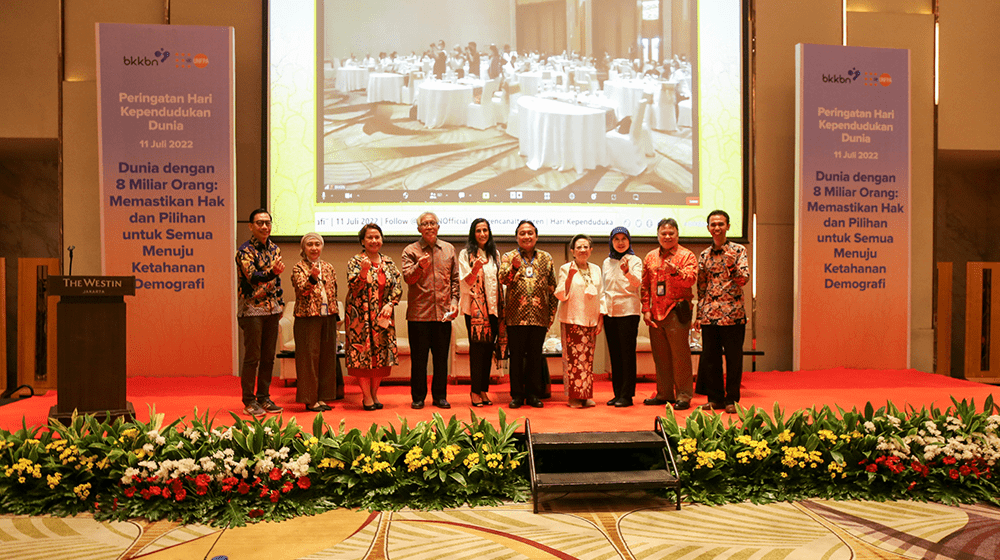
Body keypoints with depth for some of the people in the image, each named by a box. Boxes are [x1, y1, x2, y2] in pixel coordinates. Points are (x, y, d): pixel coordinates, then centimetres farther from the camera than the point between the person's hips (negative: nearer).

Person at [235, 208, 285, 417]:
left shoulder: (274, 249, 12)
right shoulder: (245, 250, -9)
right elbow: (252, 276, -23)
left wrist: (280, 303, 15)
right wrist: (272, 272, -40)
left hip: (272, 309, 6)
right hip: (251, 309, -6)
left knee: (268, 356, 10)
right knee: (252, 357, -2)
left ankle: (264, 397, 20)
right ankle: (249, 401, 8)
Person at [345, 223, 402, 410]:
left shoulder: (388, 263, 11)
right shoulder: (355, 261, -2)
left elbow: (397, 286, 8)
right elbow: (353, 286, -14)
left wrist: (390, 304, -7)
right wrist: (363, 271, -31)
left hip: (382, 316, 4)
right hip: (361, 315, -4)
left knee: (381, 353, 4)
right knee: (362, 352, -5)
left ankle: (374, 394, 16)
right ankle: (366, 397, 4)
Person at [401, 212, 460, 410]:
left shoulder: (449, 249, 12)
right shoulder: (411, 250, 2)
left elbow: (455, 279, 14)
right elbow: (407, 277, -11)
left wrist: (454, 300, 3)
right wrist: (419, 266, -30)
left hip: (443, 312, 3)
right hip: (419, 313, -2)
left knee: (442, 357, 7)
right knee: (418, 357, 4)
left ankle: (440, 396, 19)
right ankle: (418, 397, 15)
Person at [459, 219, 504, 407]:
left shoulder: (495, 254, 16)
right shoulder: (466, 254, 1)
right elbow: (465, 282, -7)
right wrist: (475, 268, -25)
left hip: (493, 307, 5)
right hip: (474, 307, -4)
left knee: (488, 348, 5)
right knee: (477, 347, -7)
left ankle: (484, 389, 12)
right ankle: (475, 391, 0)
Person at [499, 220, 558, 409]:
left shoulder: (546, 258, 11)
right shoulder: (508, 257, 6)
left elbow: (553, 288, 11)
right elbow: (503, 280, -10)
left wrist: (552, 314, 6)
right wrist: (514, 267, -28)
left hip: (539, 316, 2)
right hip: (516, 316, -1)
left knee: (535, 356, 7)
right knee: (516, 356, 3)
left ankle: (533, 394, 17)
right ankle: (517, 395, 13)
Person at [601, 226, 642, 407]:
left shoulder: (635, 261, -2)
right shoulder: (607, 262, 13)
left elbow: (637, 282, -19)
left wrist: (627, 271, -39)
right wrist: (602, 309, 8)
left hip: (628, 311, -5)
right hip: (609, 312, 5)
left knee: (627, 353, -4)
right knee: (614, 354, 8)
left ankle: (627, 395, 1)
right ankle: (617, 393, 16)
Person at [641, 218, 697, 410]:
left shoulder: (686, 256, 1)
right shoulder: (650, 257, 14)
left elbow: (691, 279, -14)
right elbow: (645, 286, 14)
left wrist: (676, 271, -31)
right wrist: (646, 310, 6)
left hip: (677, 313, -5)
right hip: (655, 314, 5)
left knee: (680, 355, -3)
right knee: (660, 356, 10)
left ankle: (683, 396, 4)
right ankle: (664, 394, 20)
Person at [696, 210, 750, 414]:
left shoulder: (738, 250, 0)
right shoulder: (704, 256, 11)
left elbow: (744, 279, -8)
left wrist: (732, 264, -26)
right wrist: (699, 315, 9)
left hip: (733, 315, -3)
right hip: (709, 315, 4)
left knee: (733, 358, 2)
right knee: (710, 358, 7)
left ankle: (732, 399, 13)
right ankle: (715, 398, 19)